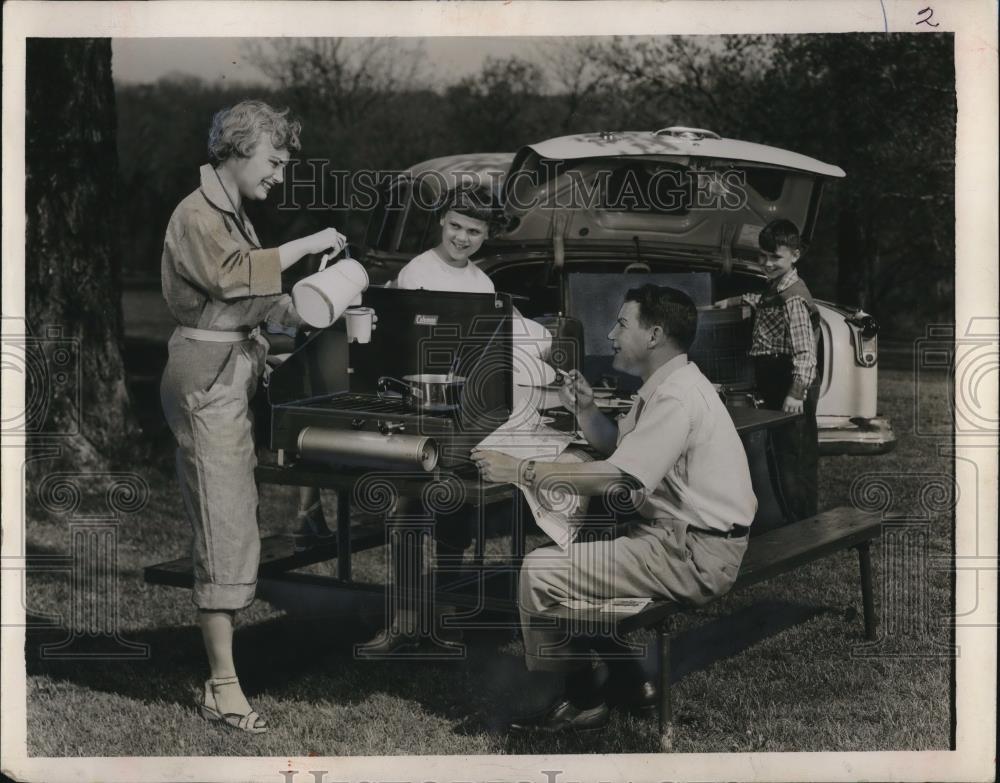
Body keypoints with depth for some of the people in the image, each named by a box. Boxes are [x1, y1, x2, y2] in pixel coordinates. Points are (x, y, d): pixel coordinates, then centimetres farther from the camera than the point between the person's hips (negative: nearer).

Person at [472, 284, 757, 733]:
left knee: (541, 571, -13)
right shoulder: (663, 385, 13)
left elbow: (617, 477, -26)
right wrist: (585, 410, 2)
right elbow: (614, 444, 23)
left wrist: (522, 471, -21)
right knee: (565, 553, 23)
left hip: (695, 557, -11)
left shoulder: (677, 396, -20)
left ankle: (581, 702, 1)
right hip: (679, 535, 11)